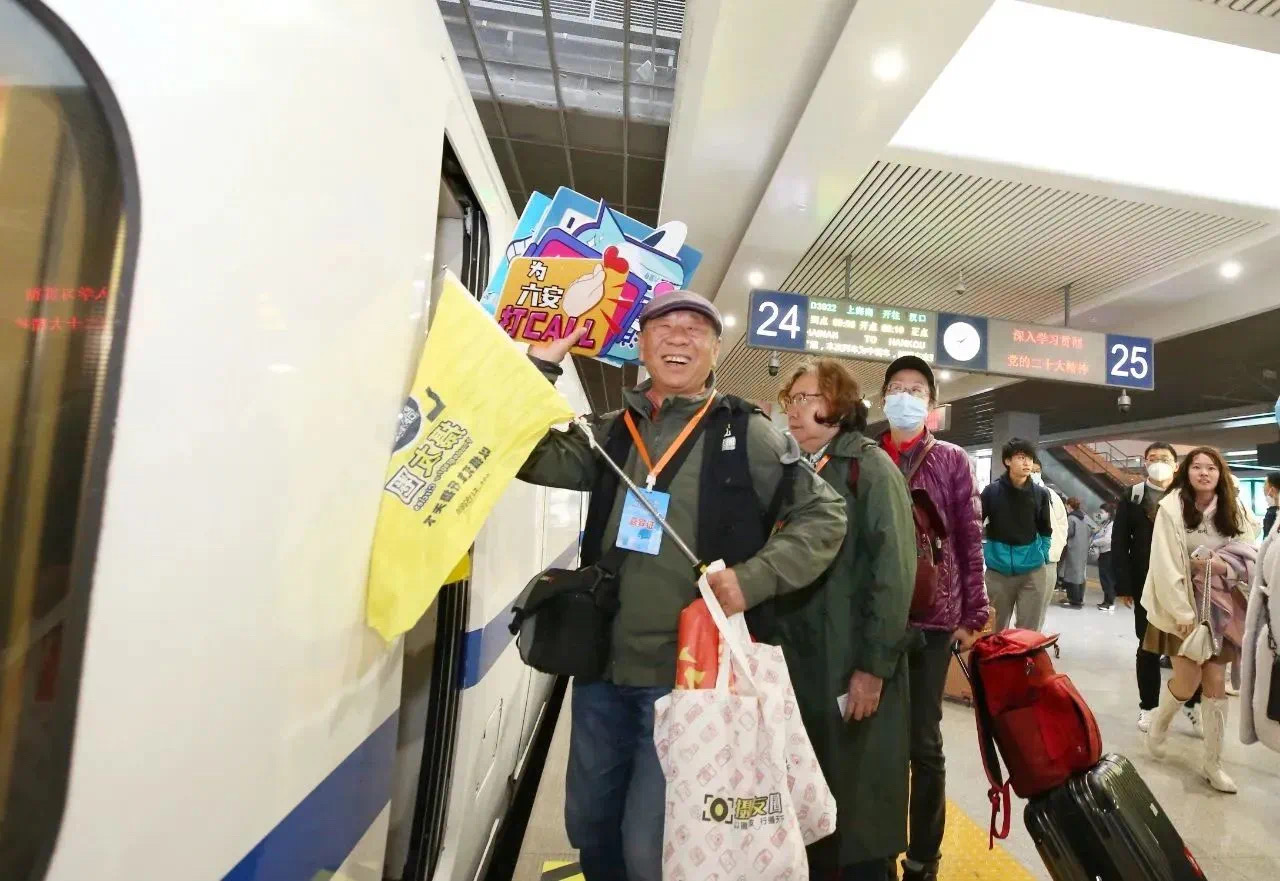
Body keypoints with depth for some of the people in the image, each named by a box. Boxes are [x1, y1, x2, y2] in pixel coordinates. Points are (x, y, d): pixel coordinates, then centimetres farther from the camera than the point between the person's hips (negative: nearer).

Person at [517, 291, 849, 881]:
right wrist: (542, 362, -7)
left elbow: (823, 514, -3)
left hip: (687, 674, -4)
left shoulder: (747, 434, -5)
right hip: (601, 667, 5)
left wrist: (754, 577, -17)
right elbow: (530, 456, 0)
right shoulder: (612, 433, 5)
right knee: (587, 824, 23)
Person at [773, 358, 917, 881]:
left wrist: (874, 665, -17)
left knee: (859, 800, 10)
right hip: (795, 664, 6)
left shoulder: (870, 466, -6)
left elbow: (893, 569, -14)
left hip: (852, 668, -5)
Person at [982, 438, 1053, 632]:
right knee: (996, 628, 11)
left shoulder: (1040, 494, 0)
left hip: (1032, 571, 1)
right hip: (998, 571, -1)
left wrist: (1043, 554, 6)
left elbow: (1045, 530, 14)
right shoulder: (992, 491, -7)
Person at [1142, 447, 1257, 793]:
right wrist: (1183, 614, -16)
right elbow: (1165, 565, -14)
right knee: (1188, 681, -3)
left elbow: (1251, 556, 3)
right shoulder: (1171, 507, -12)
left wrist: (1224, 565, -19)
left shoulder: (1233, 510, 2)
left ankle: (1212, 764, 19)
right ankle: (1159, 723, 28)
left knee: (1217, 682, 6)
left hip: (1222, 606, 4)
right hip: (1183, 605, -4)